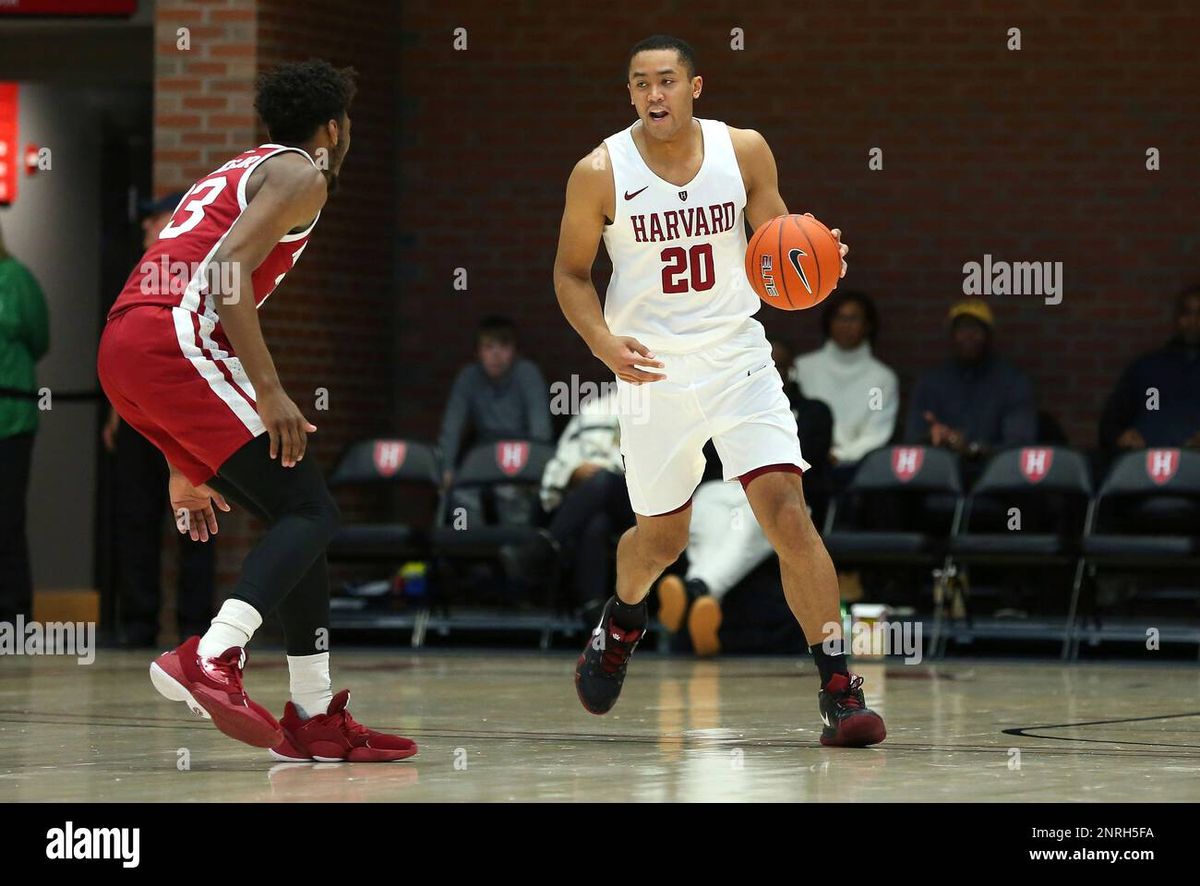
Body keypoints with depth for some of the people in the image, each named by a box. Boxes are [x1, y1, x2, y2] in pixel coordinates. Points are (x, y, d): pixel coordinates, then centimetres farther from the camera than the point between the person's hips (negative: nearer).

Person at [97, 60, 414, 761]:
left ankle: (314, 719, 12)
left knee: (295, 517, 14)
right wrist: (269, 391, -18)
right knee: (312, 513, -9)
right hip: (174, 339, -9)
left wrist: (188, 468, 33)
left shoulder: (237, 175, 33)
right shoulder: (301, 175, 4)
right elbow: (228, 270, -14)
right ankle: (212, 660, -28)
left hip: (122, 349, 9)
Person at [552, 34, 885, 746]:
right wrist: (605, 345, -16)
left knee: (787, 510, -16)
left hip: (738, 360, 0)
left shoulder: (745, 151, -5)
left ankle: (840, 688, -13)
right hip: (652, 369, 0)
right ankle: (623, 619, 49)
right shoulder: (600, 174, -9)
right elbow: (571, 273, 1)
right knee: (663, 537, 13)